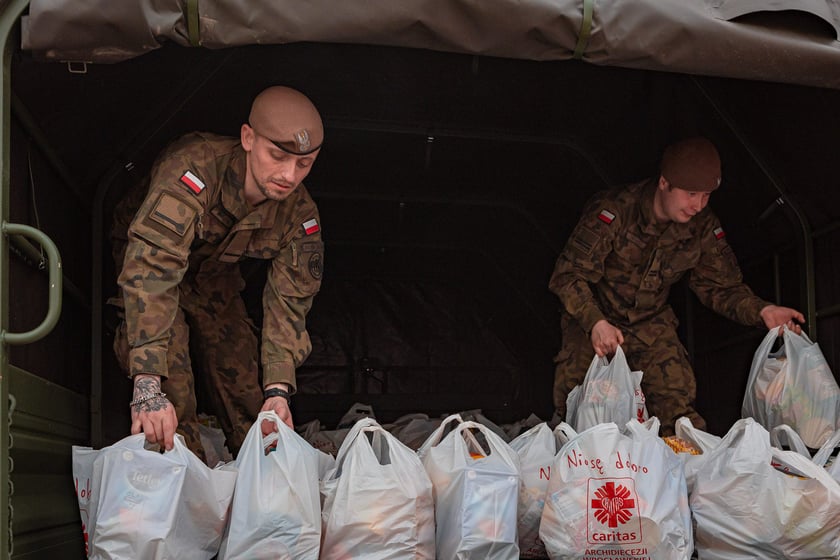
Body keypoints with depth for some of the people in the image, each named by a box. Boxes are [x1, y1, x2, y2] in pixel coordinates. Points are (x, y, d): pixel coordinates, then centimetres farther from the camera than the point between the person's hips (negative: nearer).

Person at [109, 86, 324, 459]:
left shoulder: (301, 215, -24)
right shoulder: (195, 169, -44)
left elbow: (288, 302, -21)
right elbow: (150, 268, -50)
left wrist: (278, 390, -35)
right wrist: (148, 387, -57)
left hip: (215, 272, 4)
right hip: (146, 250, -4)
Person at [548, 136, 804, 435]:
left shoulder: (703, 226, -8)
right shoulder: (613, 210, -25)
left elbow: (721, 286, 0)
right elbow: (569, 275, -25)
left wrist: (760, 311, -21)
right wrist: (595, 323, -41)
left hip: (651, 323, 4)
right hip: (592, 320, -4)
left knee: (678, 407, -12)